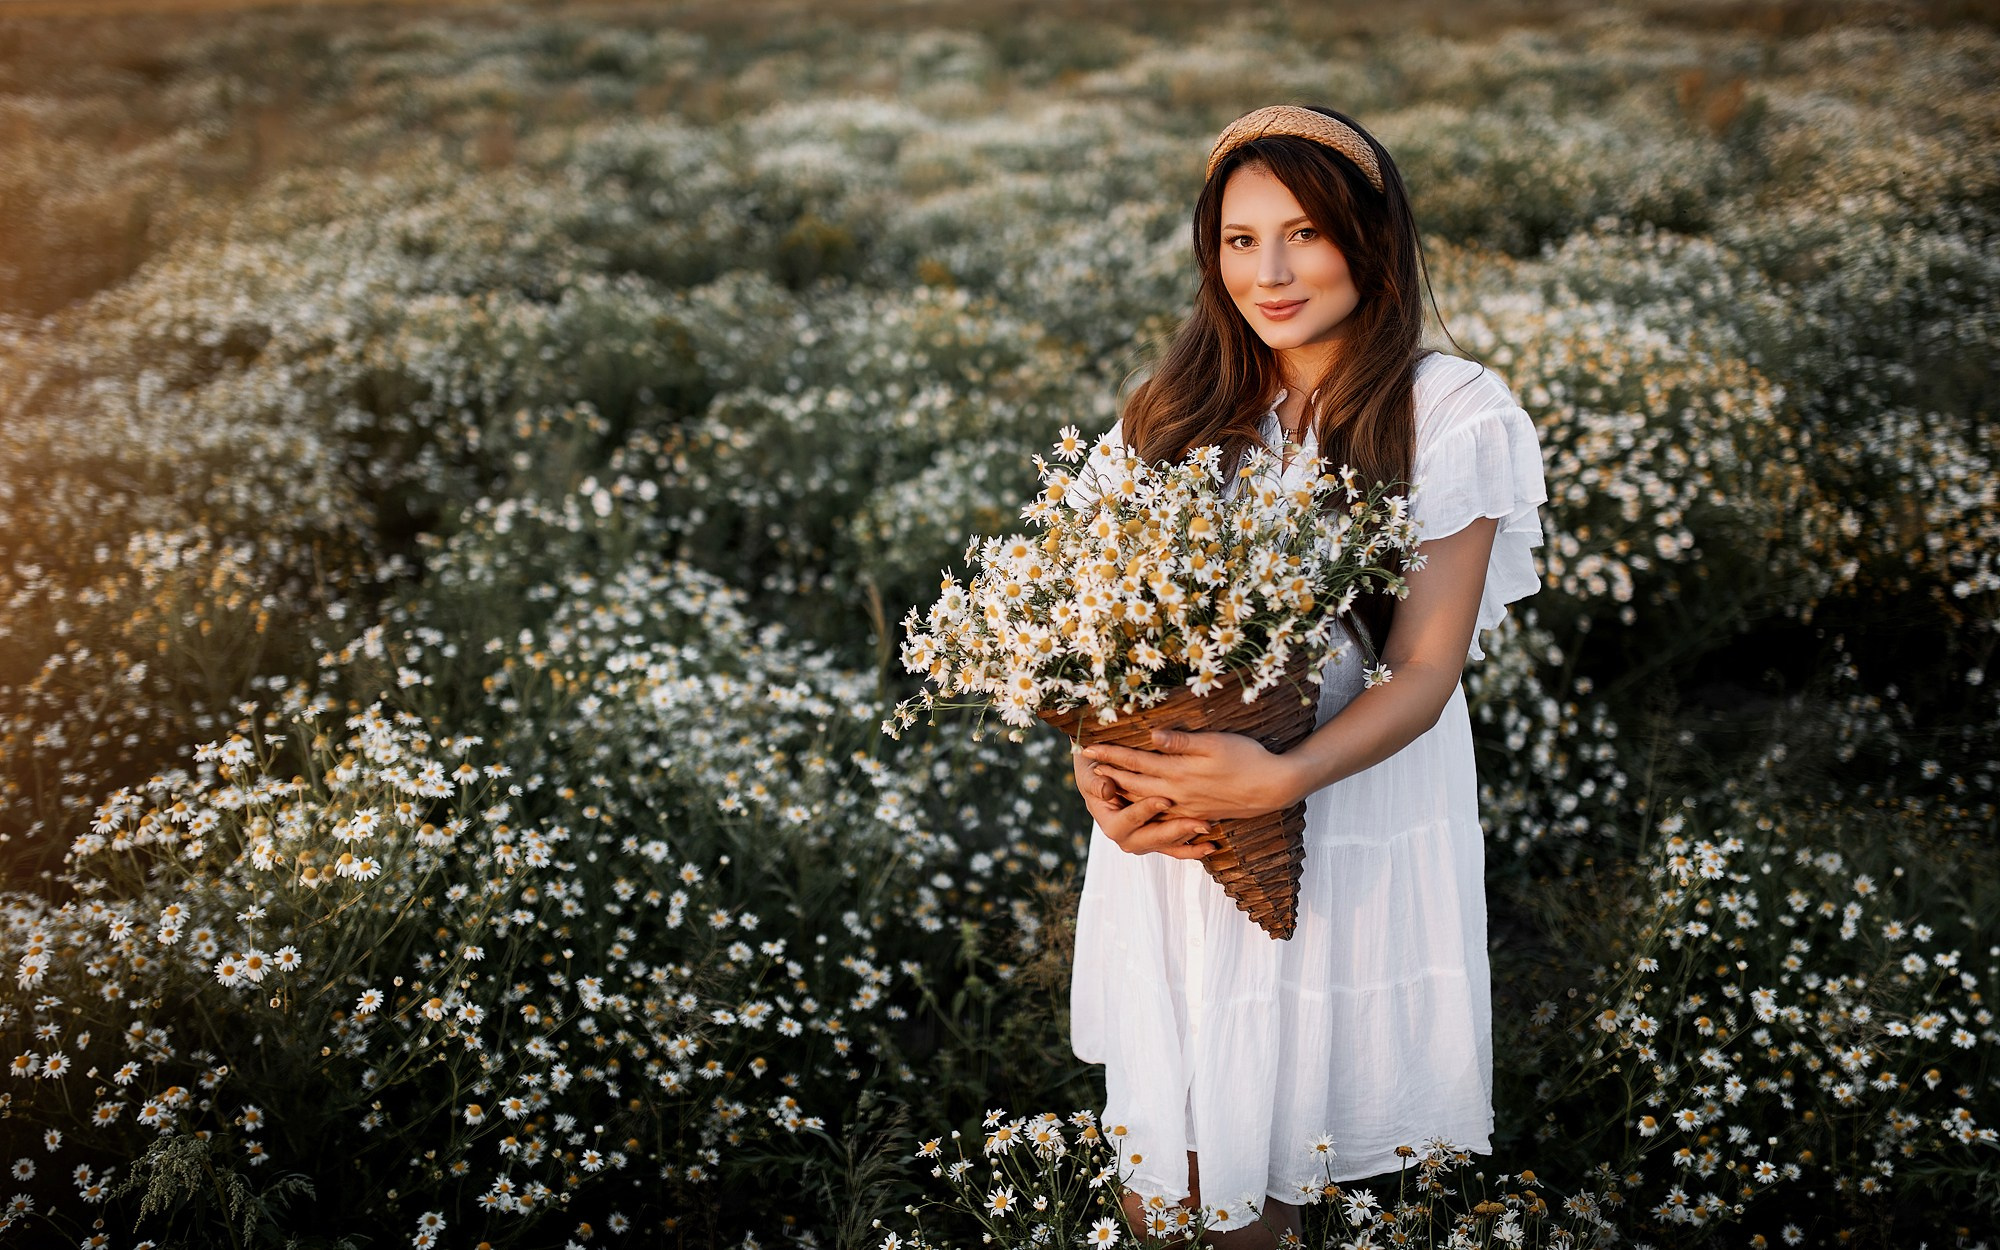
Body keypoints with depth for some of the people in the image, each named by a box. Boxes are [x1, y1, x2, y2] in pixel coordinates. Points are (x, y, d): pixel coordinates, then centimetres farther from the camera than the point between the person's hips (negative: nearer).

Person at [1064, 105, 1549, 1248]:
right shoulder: (1176, 413, 3)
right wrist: (1100, 768, -15)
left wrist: (1279, 779, -27)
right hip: (1175, 835, 3)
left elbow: (1424, 669, -12)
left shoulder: (1449, 415, -9)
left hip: (1350, 818, -3)